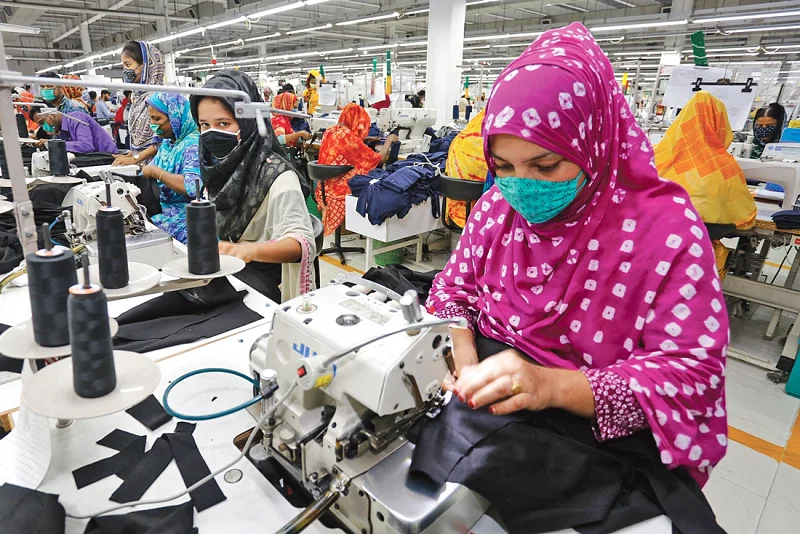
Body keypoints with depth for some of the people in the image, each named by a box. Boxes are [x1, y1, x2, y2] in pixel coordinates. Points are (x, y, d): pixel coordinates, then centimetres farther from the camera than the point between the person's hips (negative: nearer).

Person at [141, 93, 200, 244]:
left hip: (183, 218, -8)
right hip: (161, 209, 8)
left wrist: (155, 171, -19)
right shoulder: (168, 142, 12)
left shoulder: (194, 145, -16)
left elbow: (192, 187, -31)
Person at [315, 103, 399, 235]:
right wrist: (389, 140, 2)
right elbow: (378, 158, -13)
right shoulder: (348, 136, -20)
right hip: (341, 190, -9)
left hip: (325, 188, 9)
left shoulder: (329, 132, 6)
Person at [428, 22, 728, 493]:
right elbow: (454, 292, 5)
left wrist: (551, 385, -33)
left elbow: (693, 371, -18)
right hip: (489, 411, 3)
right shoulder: (497, 209, -2)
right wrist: (466, 366, -16)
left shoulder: (666, 226, -16)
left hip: (604, 442, -2)